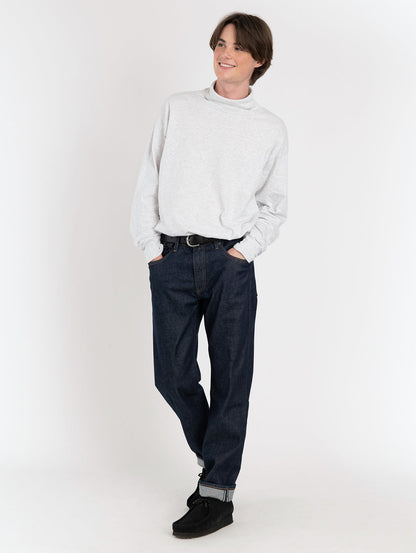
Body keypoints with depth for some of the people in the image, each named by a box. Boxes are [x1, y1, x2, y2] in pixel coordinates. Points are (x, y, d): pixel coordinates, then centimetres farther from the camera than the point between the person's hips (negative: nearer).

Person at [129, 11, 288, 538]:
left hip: (231, 262, -1)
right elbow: (148, 180, 9)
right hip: (171, 259, 2)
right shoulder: (177, 108, 10)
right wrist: (151, 247, 0)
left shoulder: (270, 129, 9)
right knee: (173, 375, 4)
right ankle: (214, 459, 27)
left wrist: (245, 249, -4)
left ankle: (217, 493, 6)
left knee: (231, 377, -2)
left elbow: (274, 205, 12)